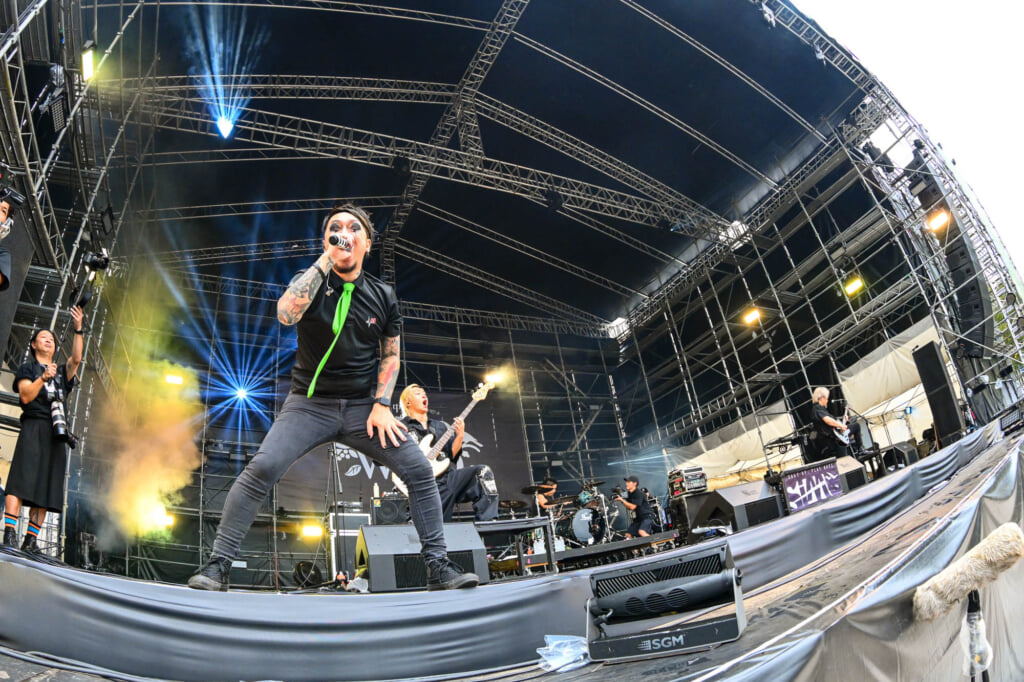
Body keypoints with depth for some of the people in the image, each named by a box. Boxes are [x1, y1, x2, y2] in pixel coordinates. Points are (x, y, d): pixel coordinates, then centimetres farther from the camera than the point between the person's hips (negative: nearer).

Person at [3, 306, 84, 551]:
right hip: (34, 428, -4)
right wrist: (43, 378, -13)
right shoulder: (27, 367, 14)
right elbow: (26, 396, 0)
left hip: (57, 432, 4)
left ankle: (31, 540, -3)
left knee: (46, 487, -2)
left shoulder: (61, 371, 24)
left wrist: (78, 330, -5)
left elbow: (76, 359, 3)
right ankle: (9, 533, -22)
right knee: (22, 480, -16)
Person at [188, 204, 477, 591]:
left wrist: (382, 405, -4)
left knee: (419, 470, -11)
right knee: (262, 468, -22)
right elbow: (286, 314, -25)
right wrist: (325, 261, -21)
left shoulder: (382, 296, 6)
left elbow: (390, 355, 10)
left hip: (363, 407, 2)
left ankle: (437, 566, 2)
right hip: (310, 404, -2)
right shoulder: (311, 282, -1)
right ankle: (218, 564, -5)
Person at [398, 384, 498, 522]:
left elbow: (451, 455, 18)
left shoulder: (439, 426, 26)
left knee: (483, 471, -21)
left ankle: (486, 524, -30)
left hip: (448, 476, 4)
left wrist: (460, 436, 0)